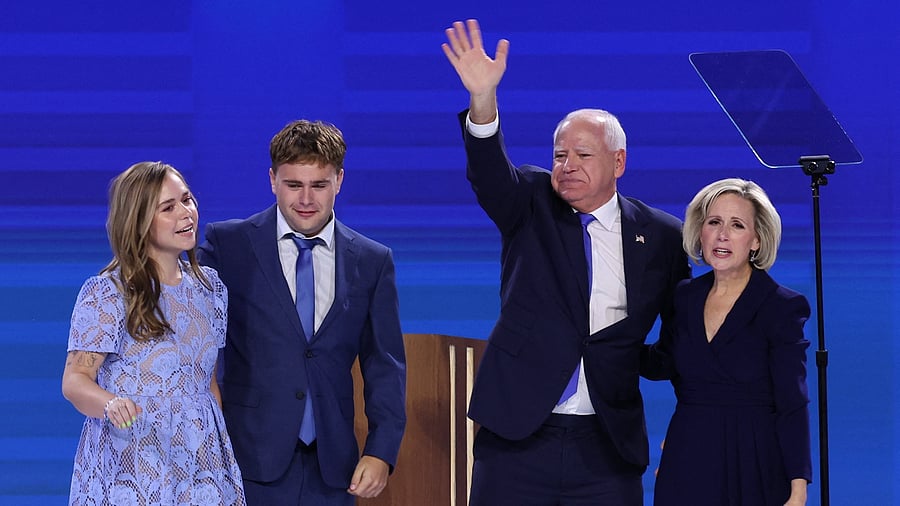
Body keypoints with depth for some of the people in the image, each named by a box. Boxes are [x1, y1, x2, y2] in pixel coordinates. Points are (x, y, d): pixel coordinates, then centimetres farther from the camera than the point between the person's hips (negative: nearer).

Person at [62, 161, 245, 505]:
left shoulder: (208, 286, 8)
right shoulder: (105, 293, -10)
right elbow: (75, 379, -13)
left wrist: (226, 448, 12)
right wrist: (111, 404, -34)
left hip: (199, 460, 5)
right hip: (129, 466, -5)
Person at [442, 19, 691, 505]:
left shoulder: (660, 237, 5)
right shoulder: (530, 205, 5)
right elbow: (490, 173, -15)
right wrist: (483, 99, -34)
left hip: (607, 447, 0)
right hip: (517, 436, 0)